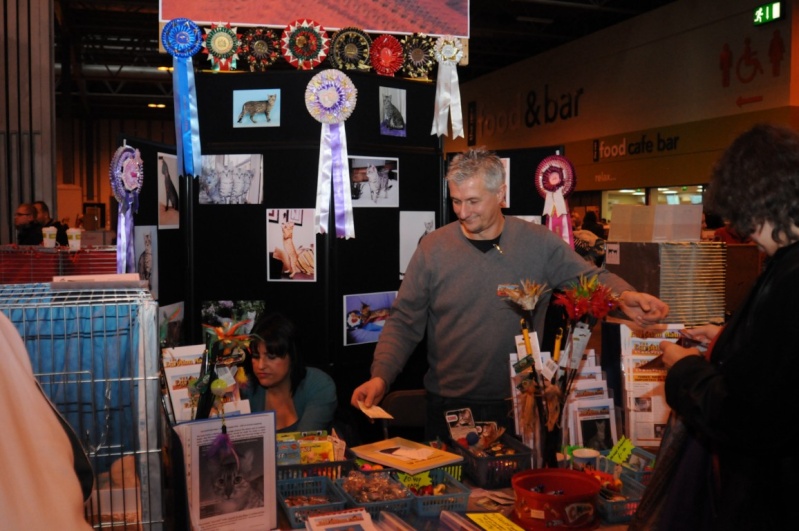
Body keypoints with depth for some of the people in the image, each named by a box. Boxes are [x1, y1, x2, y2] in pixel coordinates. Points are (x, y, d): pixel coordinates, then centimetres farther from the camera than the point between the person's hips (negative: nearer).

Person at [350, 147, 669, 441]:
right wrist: (380, 376, -15)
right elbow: (404, 322, -2)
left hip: (518, 407, 0)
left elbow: (591, 278, 2)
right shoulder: (433, 248, -4)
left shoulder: (538, 243, -3)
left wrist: (624, 296, -20)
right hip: (449, 408, 0)